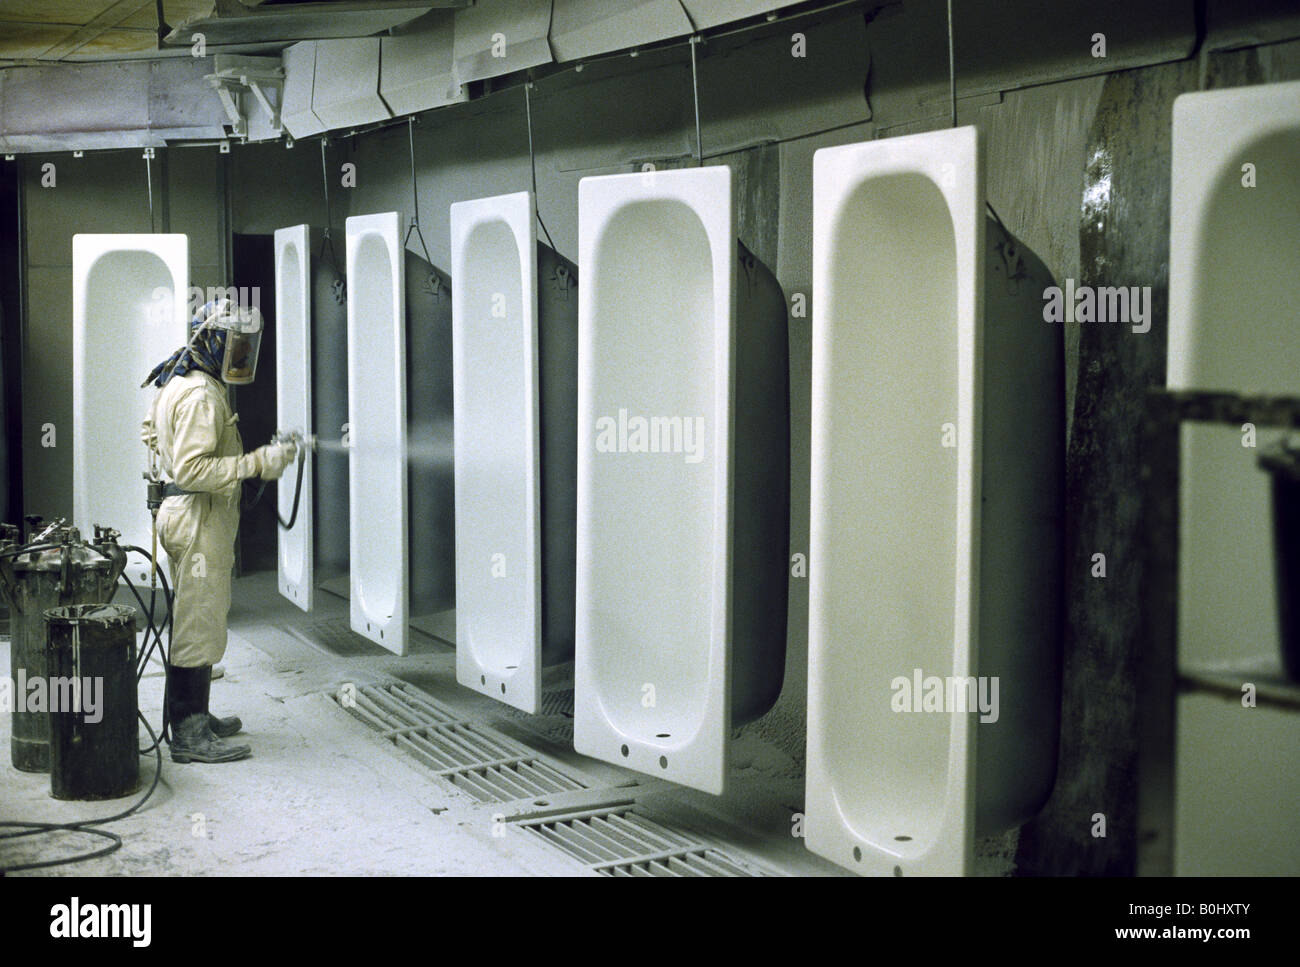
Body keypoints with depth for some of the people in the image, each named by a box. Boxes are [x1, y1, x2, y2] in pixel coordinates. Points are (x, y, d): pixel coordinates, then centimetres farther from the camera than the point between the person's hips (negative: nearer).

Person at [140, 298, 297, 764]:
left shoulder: (178, 384, 15)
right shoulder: (199, 395, -18)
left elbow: (151, 432, 31)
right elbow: (192, 470, -26)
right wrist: (256, 463, -26)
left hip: (199, 519, 11)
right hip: (199, 520, -11)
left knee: (195, 620, 17)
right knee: (199, 625, -8)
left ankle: (193, 716, 27)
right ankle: (189, 735, -5)